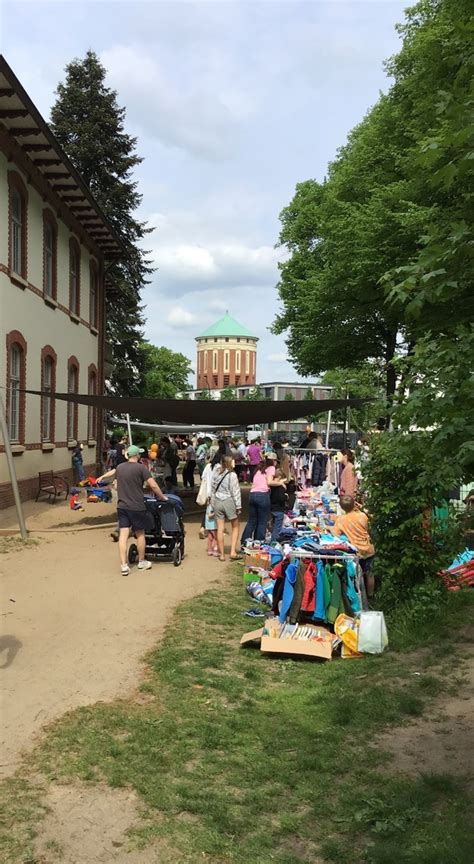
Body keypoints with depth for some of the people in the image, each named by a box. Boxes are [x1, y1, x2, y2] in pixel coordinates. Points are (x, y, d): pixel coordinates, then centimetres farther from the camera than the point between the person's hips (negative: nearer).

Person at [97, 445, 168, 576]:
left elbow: (112, 472, 31)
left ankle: (123, 565, -3)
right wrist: (162, 497, 0)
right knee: (140, 534, 12)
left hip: (122, 506, 4)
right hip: (137, 507, -4)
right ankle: (141, 562, 25)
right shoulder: (140, 468, -9)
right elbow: (153, 485, -14)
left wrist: (102, 477, 52)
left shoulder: (120, 467, 8)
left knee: (123, 535, 1)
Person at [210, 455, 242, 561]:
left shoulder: (215, 473, 1)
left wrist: (212, 505, 14)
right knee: (235, 527, 10)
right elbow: (235, 492, -10)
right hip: (229, 501, -4)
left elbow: (212, 490, 7)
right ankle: (233, 552, 2)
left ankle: (221, 554, 12)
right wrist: (238, 506, -3)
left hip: (217, 501, 4)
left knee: (220, 528, 7)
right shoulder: (232, 475, -13)